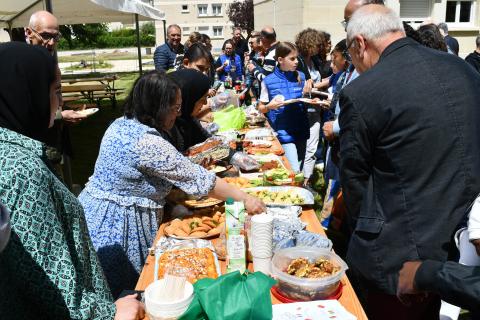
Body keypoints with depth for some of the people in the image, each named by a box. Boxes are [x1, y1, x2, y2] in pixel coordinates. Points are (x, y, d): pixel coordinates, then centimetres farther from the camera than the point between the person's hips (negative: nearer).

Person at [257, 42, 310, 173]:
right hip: (284, 132, -4)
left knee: (300, 169, 14)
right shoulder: (268, 81, -6)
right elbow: (261, 108, 2)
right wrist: (270, 106, -19)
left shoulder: (301, 77, 5)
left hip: (301, 130, 4)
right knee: (294, 171, -11)